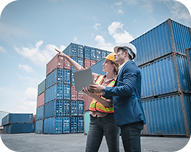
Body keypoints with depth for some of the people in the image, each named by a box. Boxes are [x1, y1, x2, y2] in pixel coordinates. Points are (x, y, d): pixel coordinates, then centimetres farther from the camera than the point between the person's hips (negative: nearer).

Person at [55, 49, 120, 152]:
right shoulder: (98, 78, 13)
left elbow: (109, 104, -14)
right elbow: (81, 69, 19)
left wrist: (93, 95, -28)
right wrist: (66, 56, 23)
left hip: (109, 119, -4)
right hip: (94, 119, 5)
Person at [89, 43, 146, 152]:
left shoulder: (130, 66, -4)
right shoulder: (124, 69, 26)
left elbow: (127, 89, -21)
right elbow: (116, 94, 25)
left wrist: (104, 89, -13)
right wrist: (100, 92, 17)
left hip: (130, 117, -10)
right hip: (126, 118, 10)